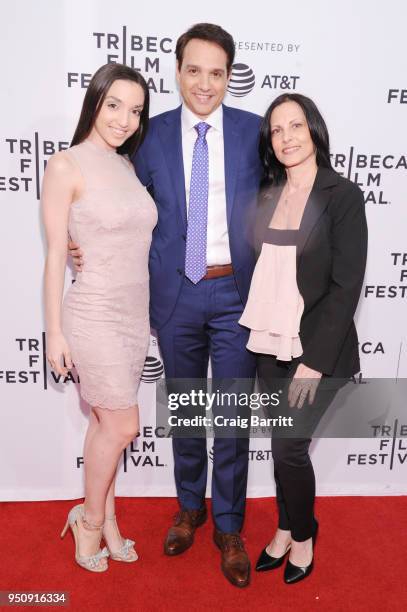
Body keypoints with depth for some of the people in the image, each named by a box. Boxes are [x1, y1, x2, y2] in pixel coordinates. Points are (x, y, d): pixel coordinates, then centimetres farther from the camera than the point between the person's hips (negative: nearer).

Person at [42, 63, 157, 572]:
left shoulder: (128, 166, 9)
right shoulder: (66, 166, -8)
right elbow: (55, 254, -9)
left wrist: (150, 315, 14)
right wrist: (54, 332, -8)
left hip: (135, 314, 5)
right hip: (94, 315, -5)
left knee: (106, 423, 15)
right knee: (122, 425, 1)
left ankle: (103, 518, 33)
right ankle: (91, 519, 27)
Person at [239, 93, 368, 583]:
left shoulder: (343, 195, -9)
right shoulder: (267, 196, 6)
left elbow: (346, 285, -13)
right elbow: (260, 269, 9)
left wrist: (315, 360, -16)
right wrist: (255, 335, 3)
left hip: (316, 348, -4)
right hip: (270, 343, 5)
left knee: (289, 446, 1)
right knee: (282, 444, 15)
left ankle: (303, 539, 29)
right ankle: (285, 531, 38)